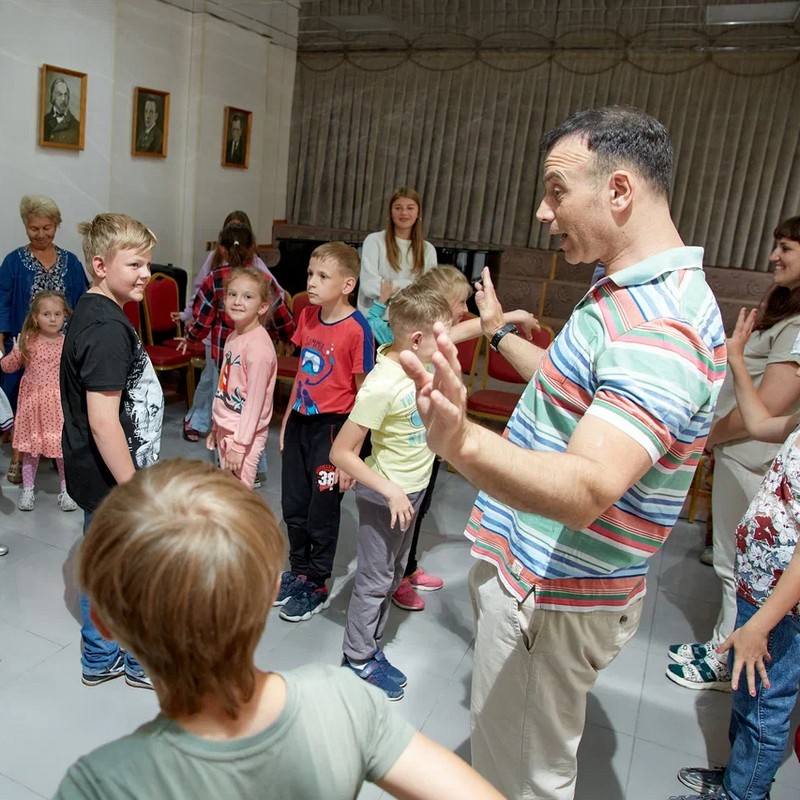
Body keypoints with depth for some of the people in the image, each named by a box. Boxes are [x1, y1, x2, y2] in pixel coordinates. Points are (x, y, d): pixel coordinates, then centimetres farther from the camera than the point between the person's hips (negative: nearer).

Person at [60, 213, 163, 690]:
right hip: (113, 478, -10)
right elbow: (103, 422, -27)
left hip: (100, 476, 10)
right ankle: (144, 661, 30)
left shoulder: (93, 313, 7)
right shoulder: (108, 329, -25)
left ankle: (100, 659, 39)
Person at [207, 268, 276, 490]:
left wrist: (239, 444, -20)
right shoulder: (233, 338, 7)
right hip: (226, 430, 9)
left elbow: (255, 400, -21)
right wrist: (216, 428, 17)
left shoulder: (259, 345, -21)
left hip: (245, 434, -9)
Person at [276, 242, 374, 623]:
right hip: (299, 421, 7)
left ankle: (316, 587, 29)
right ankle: (298, 572, 39)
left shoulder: (357, 329, -19)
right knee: (293, 506, 18)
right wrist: (287, 418, 16)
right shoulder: (307, 315, 2)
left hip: (332, 427, -6)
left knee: (322, 513, 8)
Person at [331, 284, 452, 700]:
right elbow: (340, 453, -28)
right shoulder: (381, 387, -32)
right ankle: (358, 659, 30)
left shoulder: (414, 357, -9)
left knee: (393, 573, 21)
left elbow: (449, 336, 18)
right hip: (385, 494, -9)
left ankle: (369, 646, 40)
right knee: (375, 579, 8)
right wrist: (389, 490, -27)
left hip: (412, 489, 9)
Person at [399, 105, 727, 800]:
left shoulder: (660, 329, -28)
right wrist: (500, 332, 31)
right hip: (531, 565, 10)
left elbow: (586, 490, -40)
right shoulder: (633, 293, 7)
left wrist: (464, 444, -58)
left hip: (553, 594, -10)